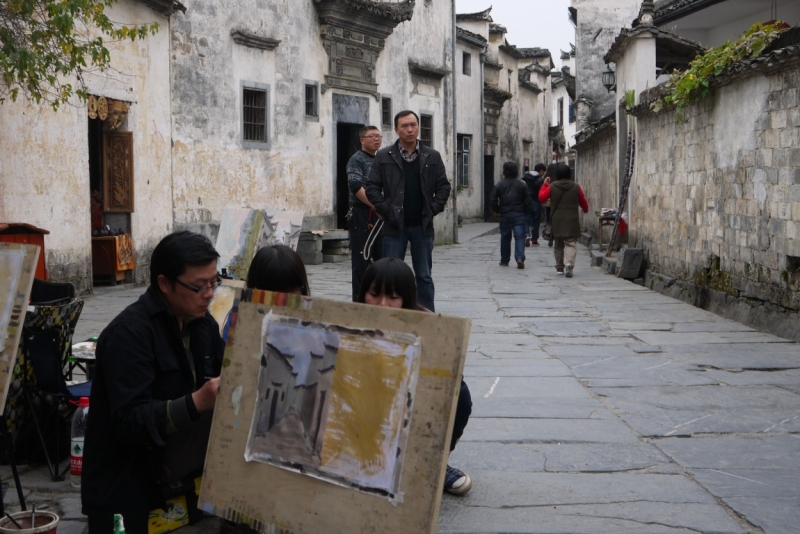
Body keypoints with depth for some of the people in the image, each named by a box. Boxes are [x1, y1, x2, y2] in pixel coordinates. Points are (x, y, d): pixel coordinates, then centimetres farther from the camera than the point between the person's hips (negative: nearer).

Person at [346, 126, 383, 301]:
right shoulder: (357, 160, -4)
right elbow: (357, 187, -18)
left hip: (381, 216, 7)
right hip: (363, 215, -7)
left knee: (383, 258, 10)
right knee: (362, 260, -4)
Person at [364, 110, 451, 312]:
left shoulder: (432, 157, 6)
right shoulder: (384, 156, 1)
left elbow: (443, 187, 8)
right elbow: (372, 187, 0)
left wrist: (433, 210, -3)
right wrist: (386, 211, -8)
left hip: (423, 226, 2)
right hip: (395, 226, -1)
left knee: (424, 276, 9)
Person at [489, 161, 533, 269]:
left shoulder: (499, 185, -2)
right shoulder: (522, 184, -1)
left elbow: (492, 200, -4)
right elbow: (528, 201, -1)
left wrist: (498, 210, 9)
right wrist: (526, 212, 11)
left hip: (505, 215, 1)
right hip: (519, 215, -1)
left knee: (505, 237, 13)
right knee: (519, 237, -3)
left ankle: (504, 260, 21)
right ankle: (520, 258, -21)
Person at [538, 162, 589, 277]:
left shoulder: (552, 187, -3)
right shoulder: (576, 187, -1)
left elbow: (541, 198, 6)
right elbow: (583, 202, 10)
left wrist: (544, 185, 16)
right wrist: (585, 209, 32)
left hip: (557, 220, 1)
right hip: (572, 220, -1)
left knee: (558, 244, 15)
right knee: (571, 243, -2)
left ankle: (559, 267, 19)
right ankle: (569, 263, -25)